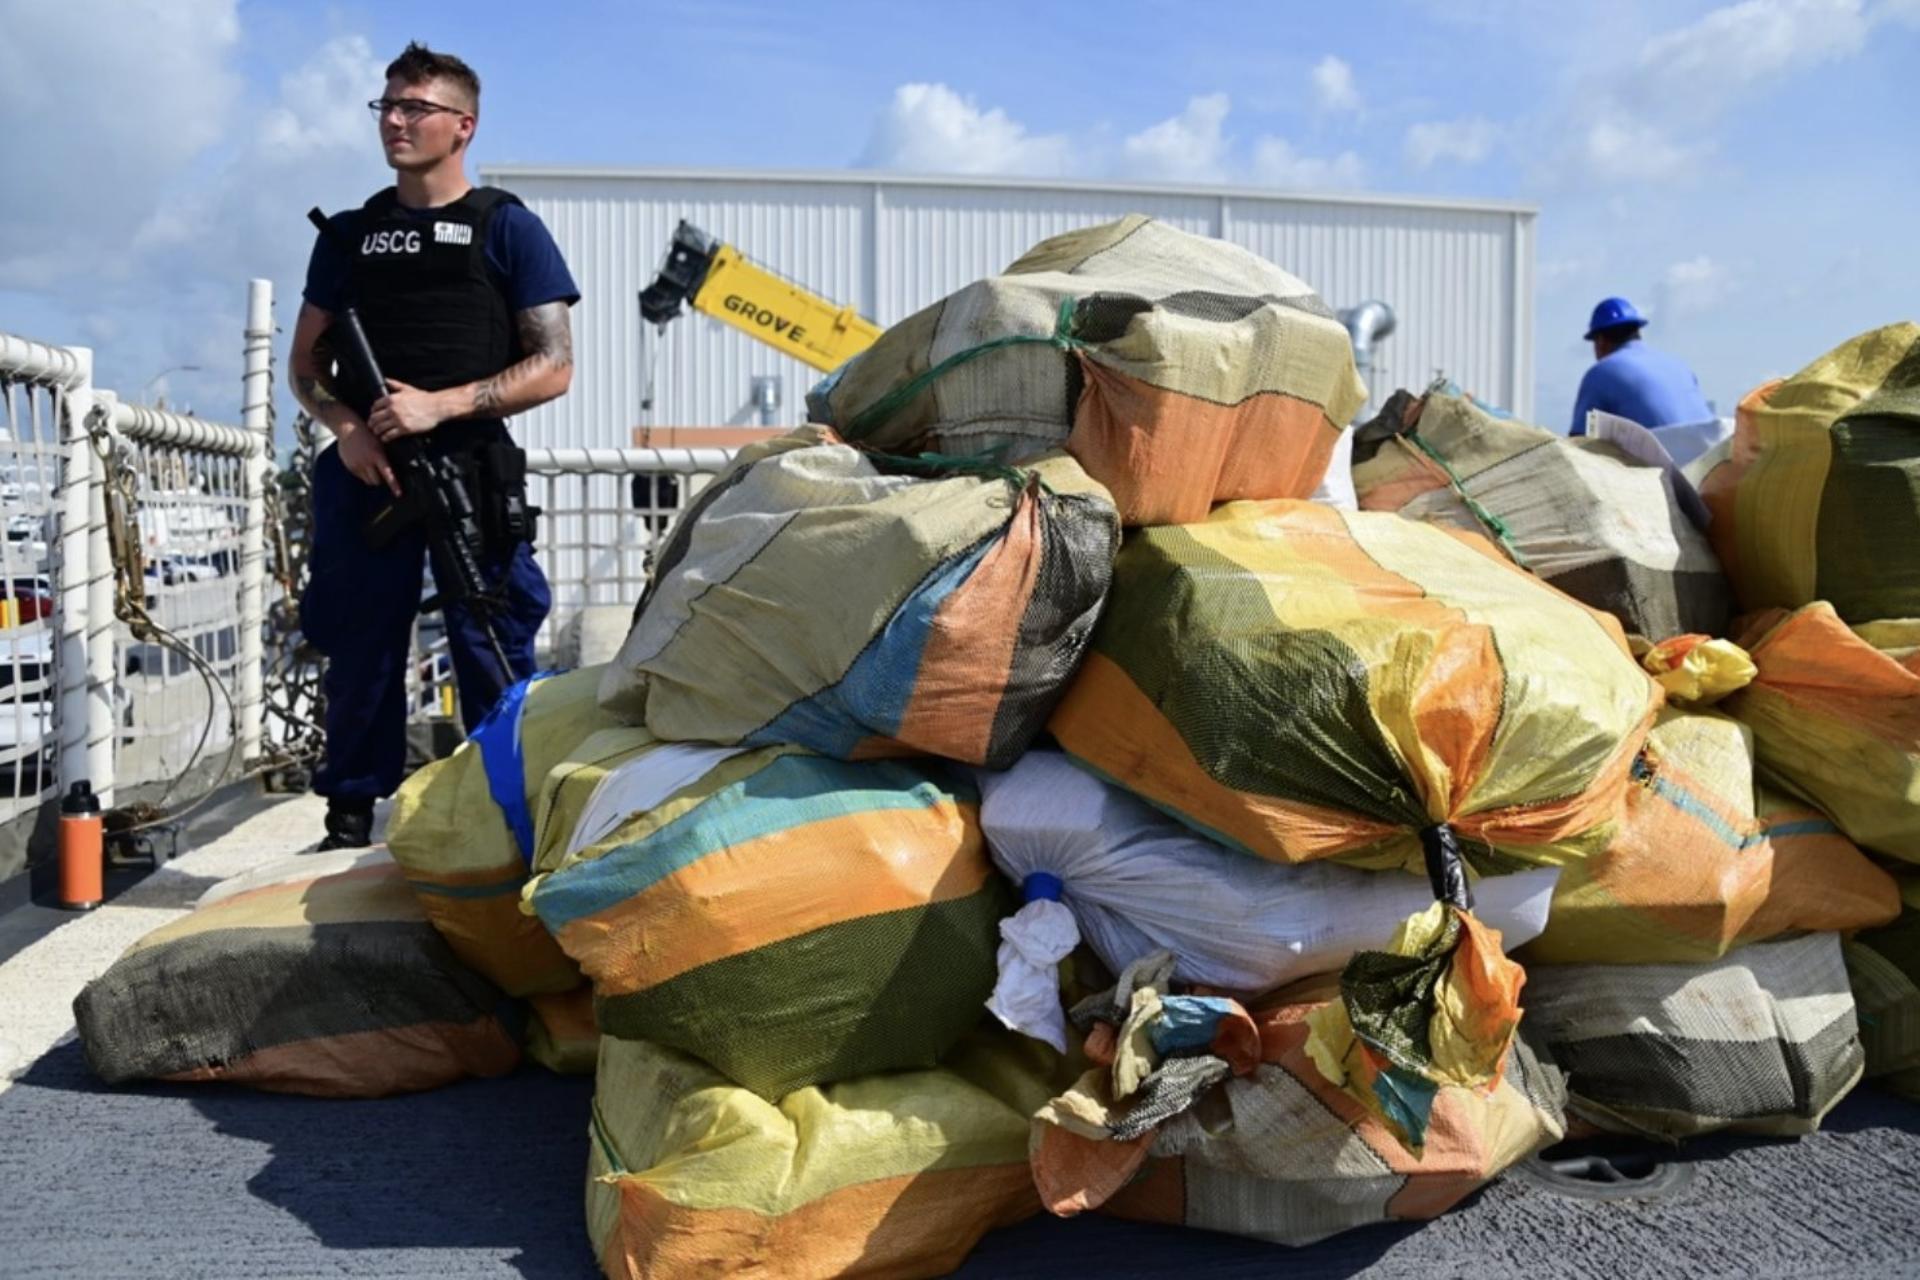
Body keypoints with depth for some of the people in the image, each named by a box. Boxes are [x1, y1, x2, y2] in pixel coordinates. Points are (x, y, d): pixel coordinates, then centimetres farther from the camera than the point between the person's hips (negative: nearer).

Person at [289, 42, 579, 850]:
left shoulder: (507, 228, 5)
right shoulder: (350, 233, 16)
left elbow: (554, 367, -2)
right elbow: (305, 364, 17)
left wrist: (440, 404, -13)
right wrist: (345, 427, -5)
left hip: (472, 470, -3)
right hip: (365, 472, 3)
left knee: (493, 654, -3)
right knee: (361, 649, 7)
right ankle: (351, 818, 18)